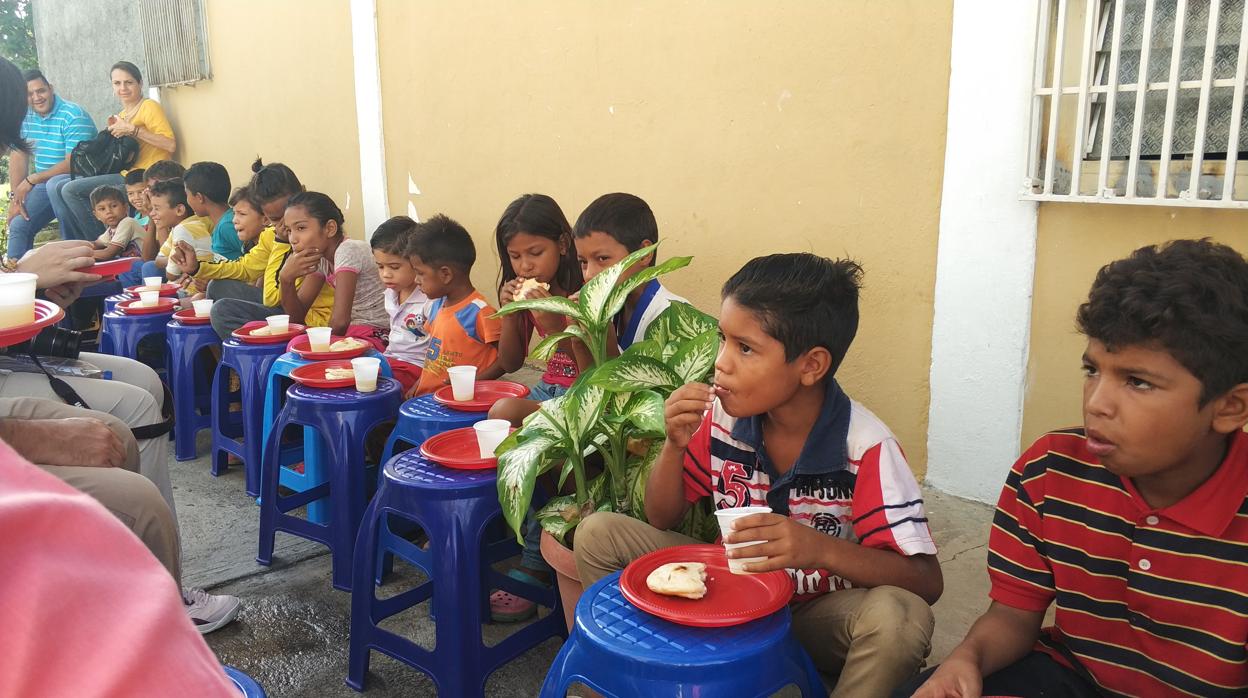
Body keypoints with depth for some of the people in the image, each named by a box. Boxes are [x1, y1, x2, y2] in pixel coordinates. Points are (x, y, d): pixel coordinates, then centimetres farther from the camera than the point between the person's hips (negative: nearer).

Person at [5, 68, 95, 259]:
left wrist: (32, 180, -15)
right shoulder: (23, 115, 6)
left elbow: (74, 163, -20)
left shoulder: (74, 116, -15)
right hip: (44, 185, 7)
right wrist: (15, 197, -4)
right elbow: (18, 155, 5)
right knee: (18, 225, -5)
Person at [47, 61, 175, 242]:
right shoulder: (121, 115, 23)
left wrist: (132, 130, -18)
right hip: (123, 174, 9)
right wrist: (112, 131, 7)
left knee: (71, 190, -17)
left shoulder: (149, 107, -4)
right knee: (55, 184, 2)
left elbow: (171, 144, -18)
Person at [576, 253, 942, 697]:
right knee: (599, 535, -10)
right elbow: (661, 520, 0)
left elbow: (926, 582, -23)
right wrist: (676, 445, -20)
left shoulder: (866, 449, -22)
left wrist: (821, 548, -40)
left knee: (898, 616, -36)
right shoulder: (721, 416, -11)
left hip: (819, 614, -3)